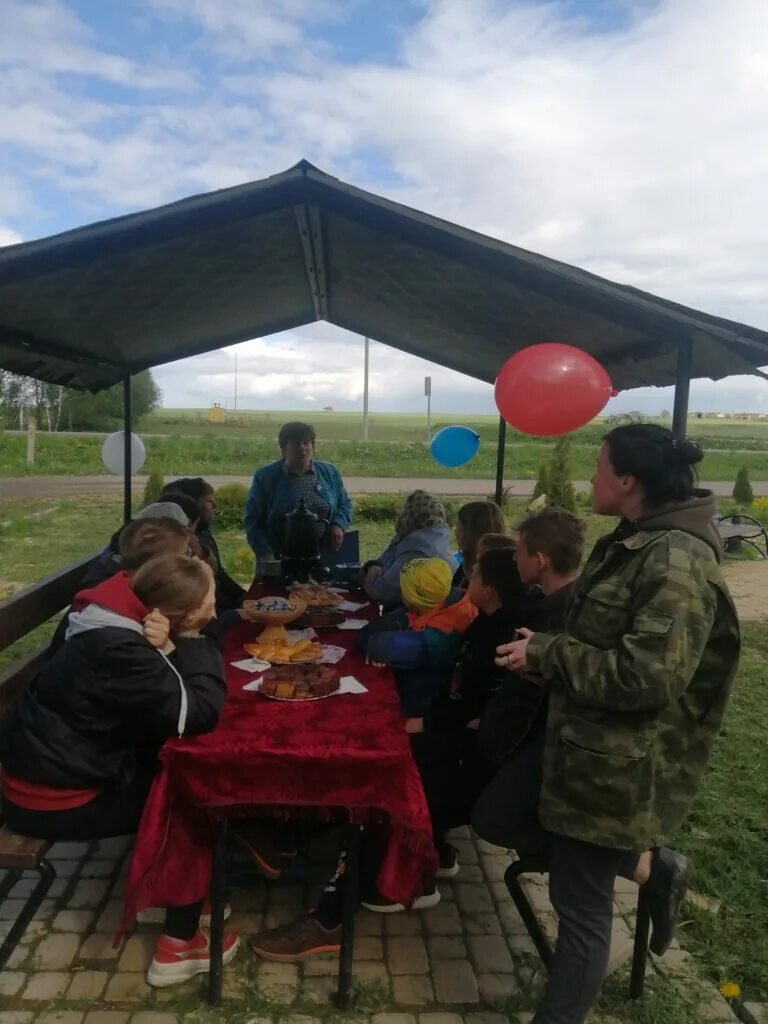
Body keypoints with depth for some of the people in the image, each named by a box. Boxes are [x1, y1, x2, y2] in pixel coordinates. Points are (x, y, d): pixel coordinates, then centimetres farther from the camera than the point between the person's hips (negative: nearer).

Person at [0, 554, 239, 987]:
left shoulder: (124, 620, -3)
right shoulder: (119, 649, -31)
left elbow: (173, 701, 0)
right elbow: (199, 712, -32)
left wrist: (170, 647, -20)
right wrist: (189, 642, -21)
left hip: (60, 764, 9)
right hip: (55, 796, -9)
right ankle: (178, 946, 9)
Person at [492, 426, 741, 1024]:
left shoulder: (677, 562, -23)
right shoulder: (635, 545, 8)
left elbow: (646, 677, -29)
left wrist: (544, 653, -20)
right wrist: (546, 652, 6)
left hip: (618, 767, -10)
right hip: (588, 748, 10)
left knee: (581, 903, 6)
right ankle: (655, 867, 34)